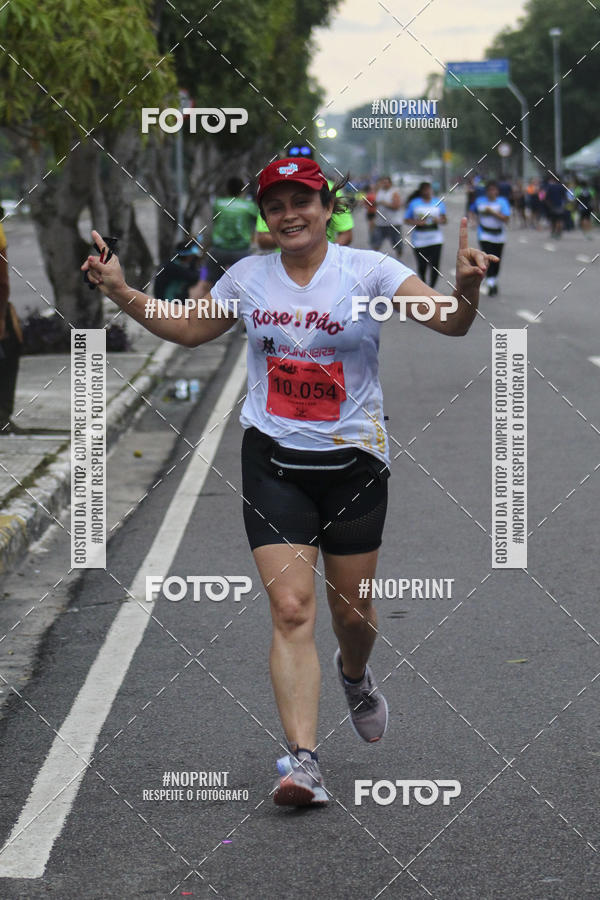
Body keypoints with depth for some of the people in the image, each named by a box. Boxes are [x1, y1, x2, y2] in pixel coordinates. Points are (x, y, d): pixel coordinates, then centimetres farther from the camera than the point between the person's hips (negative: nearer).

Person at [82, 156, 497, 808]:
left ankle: (354, 676, 49)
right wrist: (121, 293, 7)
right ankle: (303, 762, -17)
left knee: (352, 613, 11)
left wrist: (467, 286, -40)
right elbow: (188, 329, 19)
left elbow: (449, 322, -18)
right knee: (291, 608, -13)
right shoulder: (248, 277, 3)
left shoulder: (367, 271, -8)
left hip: (354, 461, -1)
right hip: (273, 461, 1)